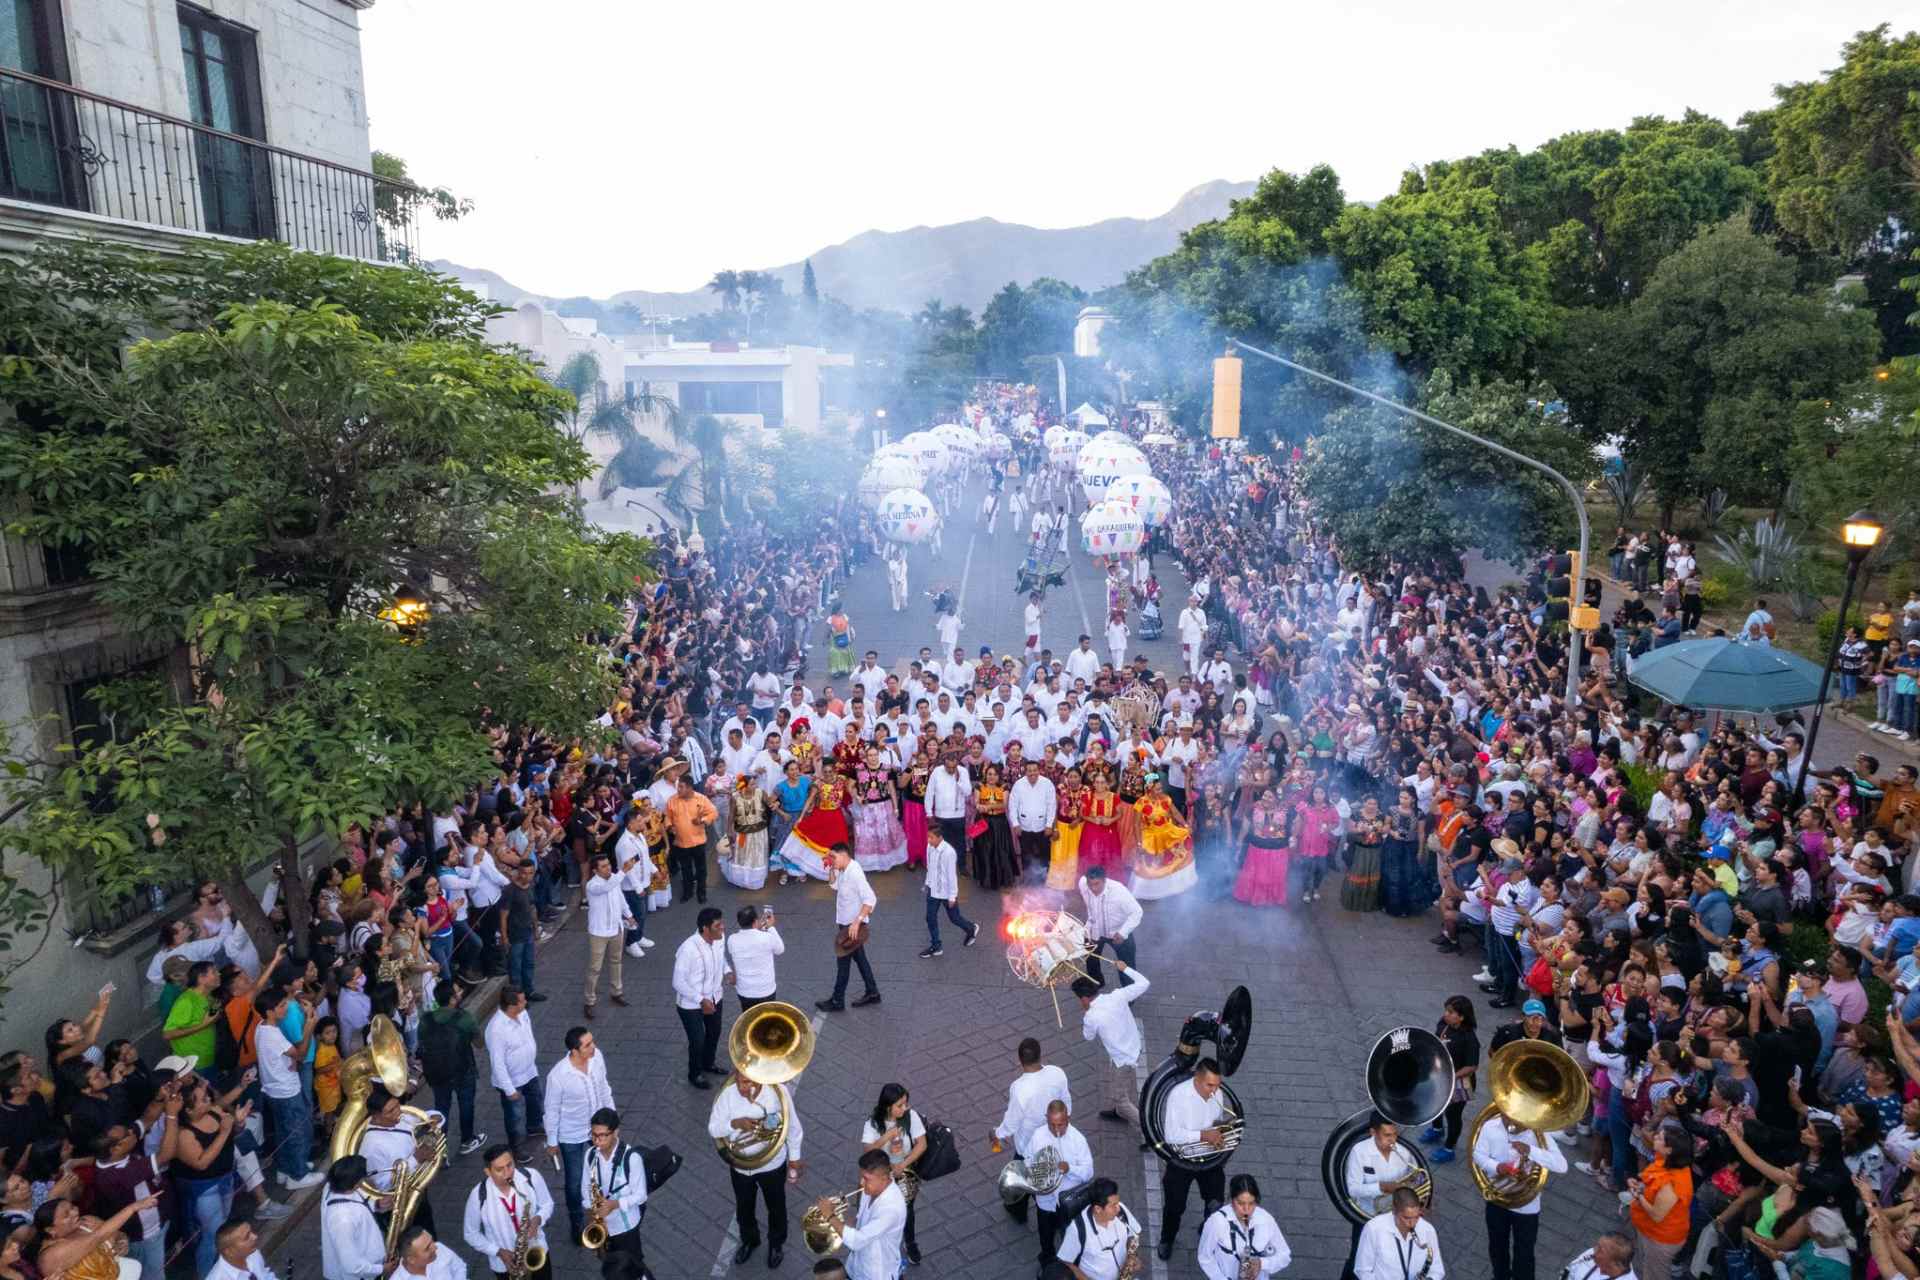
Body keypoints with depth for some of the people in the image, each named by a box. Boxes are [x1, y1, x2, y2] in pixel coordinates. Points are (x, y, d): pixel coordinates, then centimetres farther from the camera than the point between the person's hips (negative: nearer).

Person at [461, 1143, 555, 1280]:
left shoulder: (532, 1177, -20)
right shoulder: (478, 1196, -23)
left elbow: (547, 1204, -3)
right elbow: (470, 1234, -8)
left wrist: (537, 1219, -24)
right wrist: (498, 1251, -16)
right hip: (504, 1265, -1)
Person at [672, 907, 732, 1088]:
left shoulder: (720, 938, -14)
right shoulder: (688, 949, -34)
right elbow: (678, 982, -26)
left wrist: (728, 971, -12)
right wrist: (701, 1000, -28)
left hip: (714, 997, 7)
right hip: (691, 1004, -6)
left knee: (714, 1033, 25)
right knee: (697, 1040, 10)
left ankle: (708, 1063, 53)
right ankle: (694, 1074, 38)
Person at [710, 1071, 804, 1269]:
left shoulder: (778, 1093, -27)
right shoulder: (728, 1095, -24)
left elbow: (792, 1126, -11)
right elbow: (713, 1129, -16)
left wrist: (794, 1158, -2)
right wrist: (735, 1123, -35)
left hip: (772, 1165, -1)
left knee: (776, 1207, 24)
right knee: (743, 1208, 27)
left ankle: (776, 1243, 53)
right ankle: (749, 1240, 57)